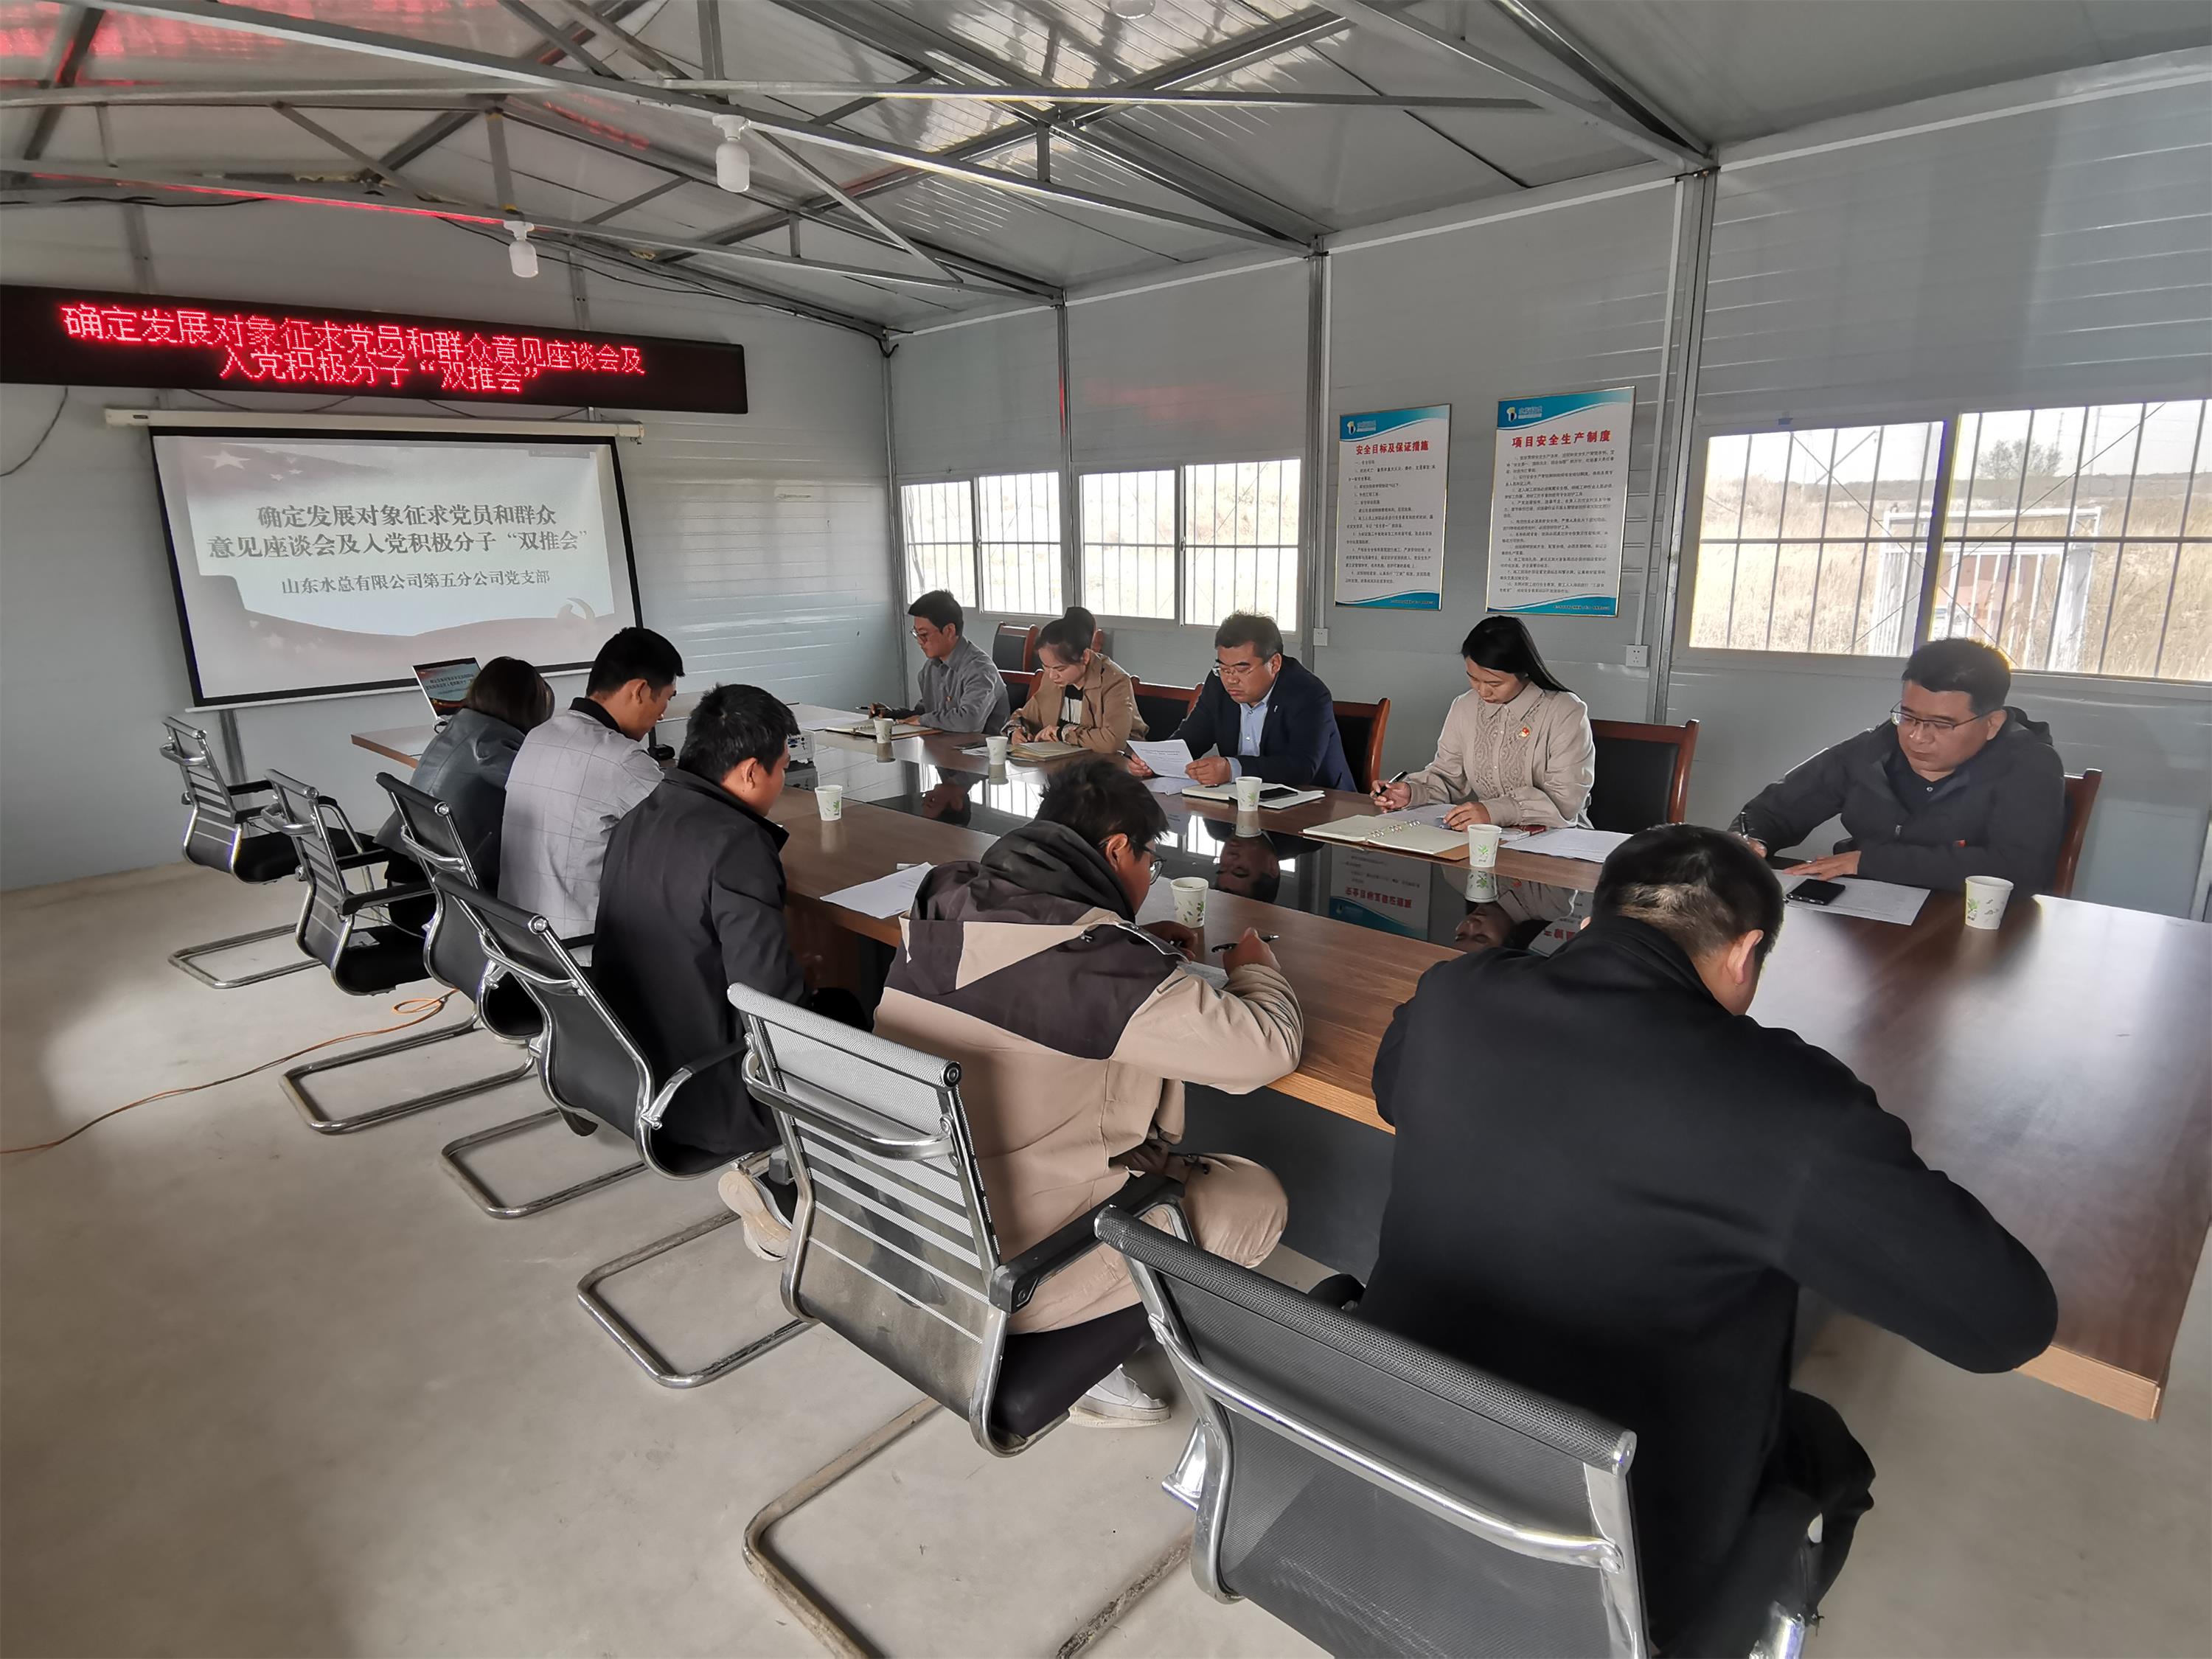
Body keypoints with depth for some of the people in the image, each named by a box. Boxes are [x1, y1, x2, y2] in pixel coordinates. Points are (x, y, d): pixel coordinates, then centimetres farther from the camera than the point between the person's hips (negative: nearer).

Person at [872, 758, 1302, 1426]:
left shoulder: (947, 907, -3)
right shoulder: (1094, 959, -25)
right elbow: (1268, 1046, -16)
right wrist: (1255, 966, 4)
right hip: (1007, 1271, -8)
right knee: (1256, 1196, 6)